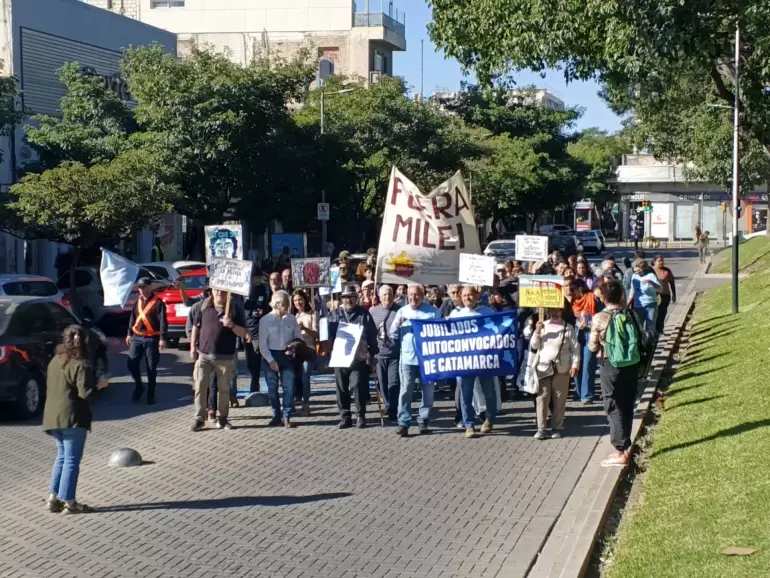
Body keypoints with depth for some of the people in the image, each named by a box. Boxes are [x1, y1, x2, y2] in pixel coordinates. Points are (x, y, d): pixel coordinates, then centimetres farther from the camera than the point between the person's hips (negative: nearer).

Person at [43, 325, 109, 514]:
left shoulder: (55, 361, 10)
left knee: (62, 456, 17)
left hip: (53, 415, 8)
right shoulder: (81, 365, -14)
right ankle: (68, 502, 0)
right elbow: (84, 393, -19)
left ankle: (54, 498, 14)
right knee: (72, 459, -2)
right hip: (72, 417, -8)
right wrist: (99, 384, -3)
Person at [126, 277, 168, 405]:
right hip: (137, 337, 5)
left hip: (151, 339, -5)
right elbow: (132, 318, 19)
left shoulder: (158, 303, -8)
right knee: (132, 363, 0)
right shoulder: (137, 302, 12)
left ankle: (151, 395, 10)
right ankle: (139, 386, 22)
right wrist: (129, 334, 15)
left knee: (151, 368, 2)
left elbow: (163, 322, -12)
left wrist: (162, 338, -19)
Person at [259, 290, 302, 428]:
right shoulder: (266, 320, -7)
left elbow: (298, 338, 10)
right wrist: (270, 360, -13)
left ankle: (286, 417, 4)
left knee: (289, 387, -4)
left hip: (287, 356, 2)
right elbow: (262, 344, -7)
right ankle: (276, 416, 18)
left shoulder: (292, 319, 1)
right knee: (272, 388, 6)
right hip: (270, 356, -2)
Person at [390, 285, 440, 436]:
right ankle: (403, 423, -2)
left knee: (428, 391, 6)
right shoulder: (402, 311, 8)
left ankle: (423, 420, 17)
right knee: (406, 390, -3)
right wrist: (398, 324, -11)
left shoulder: (433, 311, 4)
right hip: (407, 358, 0)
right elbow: (393, 335, 9)